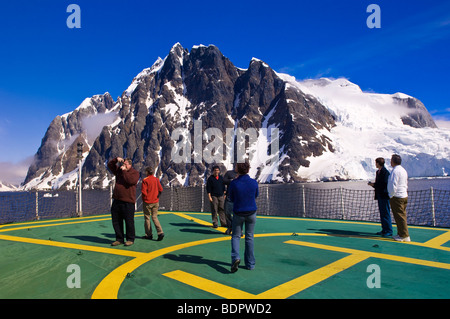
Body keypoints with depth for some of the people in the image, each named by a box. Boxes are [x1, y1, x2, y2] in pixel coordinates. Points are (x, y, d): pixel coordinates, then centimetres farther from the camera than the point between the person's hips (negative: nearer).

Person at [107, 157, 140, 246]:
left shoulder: (135, 172, -1)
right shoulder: (119, 170, 16)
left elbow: (131, 180, -19)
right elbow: (110, 165, 23)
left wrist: (124, 171, -11)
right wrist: (116, 159, 7)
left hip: (128, 202, -6)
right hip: (117, 200, 6)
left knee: (129, 221, -1)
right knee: (116, 221, 10)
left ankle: (130, 239, 13)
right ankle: (119, 239, 22)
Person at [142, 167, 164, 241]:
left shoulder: (145, 180, -11)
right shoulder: (156, 179, 3)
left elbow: (144, 191, -14)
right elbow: (160, 189, 3)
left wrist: (144, 198, 3)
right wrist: (157, 196, 12)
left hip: (147, 202, -4)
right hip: (156, 202, 4)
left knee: (147, 218, 8)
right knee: (154, 217, 9)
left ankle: (149, 234, 13)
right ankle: (160, 232, -6)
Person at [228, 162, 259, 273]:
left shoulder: (233, 183, -16)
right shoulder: (254, 182, -11)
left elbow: (232, 199, 0)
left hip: (238, 213, -1)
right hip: (251, 213, 1)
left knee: (235, 236, 14)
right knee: (249, 237, 14)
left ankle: (235, 257, -9)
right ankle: (250, 264, 18)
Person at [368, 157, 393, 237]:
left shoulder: (385, 172, -13)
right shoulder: (378, 172, 16)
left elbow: (384, 184, -20)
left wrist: (374, 184, -14)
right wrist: (373, 184, 4)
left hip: (384, 196, -9)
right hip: (379, 195, 9)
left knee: (386, 213, -5)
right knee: (382, 213, 13)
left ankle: (389, 231, 2)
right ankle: (384, 230, 20)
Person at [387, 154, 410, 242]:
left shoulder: (395, 171, -17)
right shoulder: (403, 170, 13)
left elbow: (393, 186, -22)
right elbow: (406, 185, 19)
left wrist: (391, 196, -9)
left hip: (396, 197, -10)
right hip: (404, 196, 10)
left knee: (400, 217, -5)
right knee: (402, 216, 14)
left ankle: (405, 236, -1)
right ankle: (400, 234, 22)